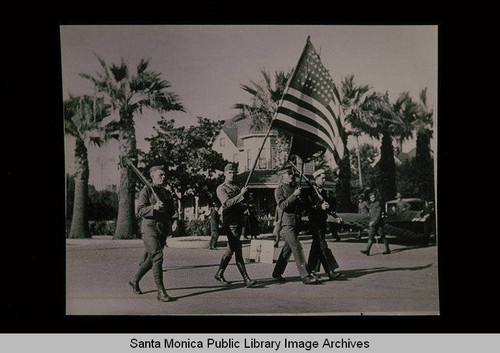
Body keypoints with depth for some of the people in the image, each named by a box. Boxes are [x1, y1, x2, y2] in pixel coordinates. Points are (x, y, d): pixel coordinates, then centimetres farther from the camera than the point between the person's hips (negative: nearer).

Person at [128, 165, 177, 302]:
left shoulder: (166, 192, 16)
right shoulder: (146, 191, -4)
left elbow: (172, 209, 29)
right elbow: (140, 211, -13)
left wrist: (169, 219, 13)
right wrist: (154, 207, -28)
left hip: (163, 228, 7)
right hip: (149, 227, -7)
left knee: (151, 259, 14)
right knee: (157, 257, -16)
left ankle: (134, 280, 35)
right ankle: (161, 292, -13)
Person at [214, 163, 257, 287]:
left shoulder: (237, 188, 20)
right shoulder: (221, 188, -2)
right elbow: (227, 203, -18)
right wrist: (241, 194, -24)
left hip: (239, 221, 8)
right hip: (230, 222, -8)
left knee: (231, 249, 13)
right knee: (238, 250, -12)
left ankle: (219, 273, 25)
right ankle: (246, 279, -14)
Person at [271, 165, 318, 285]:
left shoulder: (294, 188, 18)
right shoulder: (279, 190, -4)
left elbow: (299, 205, 25)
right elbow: (282, 205, -18)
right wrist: (294, 195, -21)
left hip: (295, 222, 8)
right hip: (286, 223, -8)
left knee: (288, 248, 12)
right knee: (297, 248, -12)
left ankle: (277, 272, 24)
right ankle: (305, 276, -12)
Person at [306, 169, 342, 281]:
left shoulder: (324, 192, 17)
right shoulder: (310, 191, -7)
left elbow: (329, 206, 22)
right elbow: (308, 207, -14)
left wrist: (335, 216, 10)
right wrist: (320, 207, -23)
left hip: (323, 221, 8)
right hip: (314, 221, -8)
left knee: (317, 245, 11)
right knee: (323, 245, -12)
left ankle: (311, 269, 20)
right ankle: (331, 271, -15)